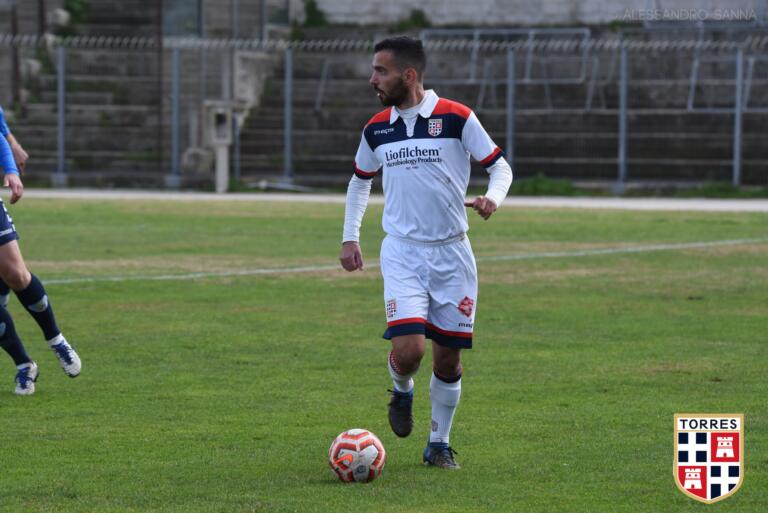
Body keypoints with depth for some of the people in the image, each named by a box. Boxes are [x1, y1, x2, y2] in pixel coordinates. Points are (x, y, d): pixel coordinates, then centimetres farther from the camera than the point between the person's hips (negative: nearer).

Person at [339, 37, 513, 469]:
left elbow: (500, 166, 0)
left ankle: (439, 444, 21)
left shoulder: (456, 118, -7)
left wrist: (493, 198, -21)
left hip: (452, 253, -1)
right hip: (403, 251, 1)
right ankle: (402, 392, 18)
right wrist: (350, 237, 13)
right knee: (408, 349, -17)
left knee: (449, 356, 4)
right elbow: (360, 180, 21)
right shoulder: (376, 129, 4)